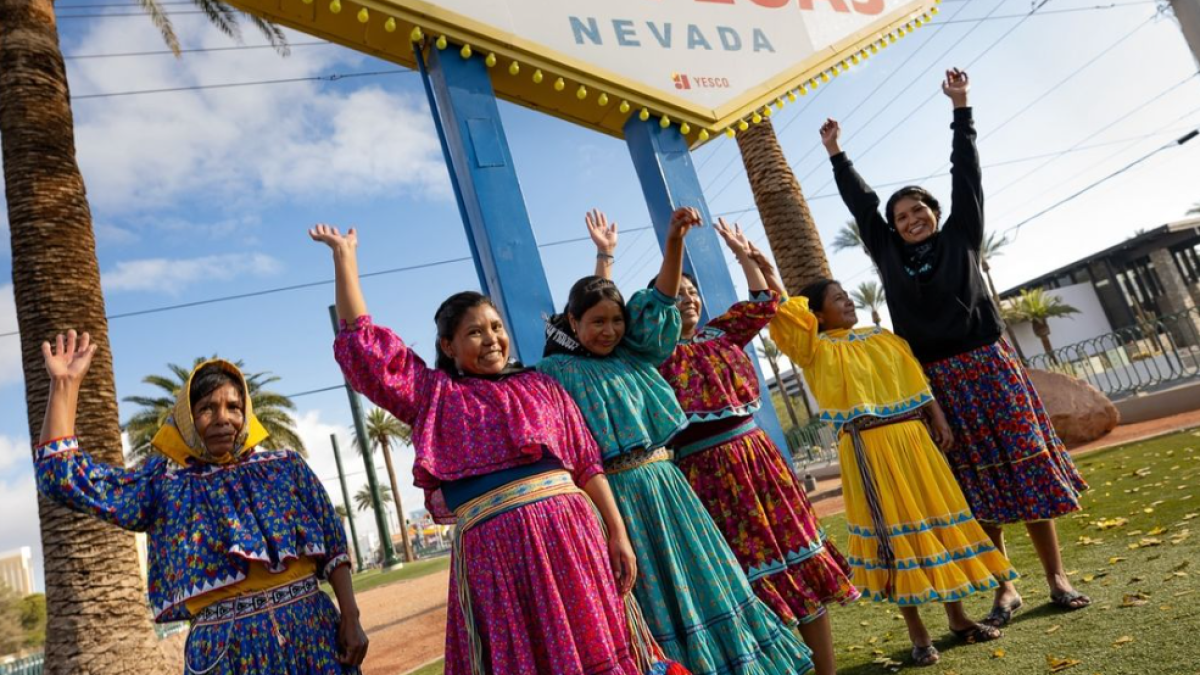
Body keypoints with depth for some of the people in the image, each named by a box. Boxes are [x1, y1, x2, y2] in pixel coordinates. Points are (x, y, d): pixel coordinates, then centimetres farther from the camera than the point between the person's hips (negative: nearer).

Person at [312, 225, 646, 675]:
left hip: (568, 531, 1)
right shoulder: (434, 395, 13)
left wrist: (617, 533, 2)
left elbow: (587, 461, 10)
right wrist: (344, 256, 11)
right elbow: (362, 341, 9)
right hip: (493, 548, -1)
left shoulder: (540, 386, 14)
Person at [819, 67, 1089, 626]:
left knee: (1027, 467, 3)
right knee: (977, 482, 5)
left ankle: (1056, 577, 14)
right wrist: (836, 155, 18)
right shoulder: (891, 257, 8)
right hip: (938, 380, 1)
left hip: (988, 366, 0)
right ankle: (1005, 586, 13)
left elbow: (966, 172, 7)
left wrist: (960, 106, 8)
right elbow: (861, 204, 13)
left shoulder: (960, 238, 7)